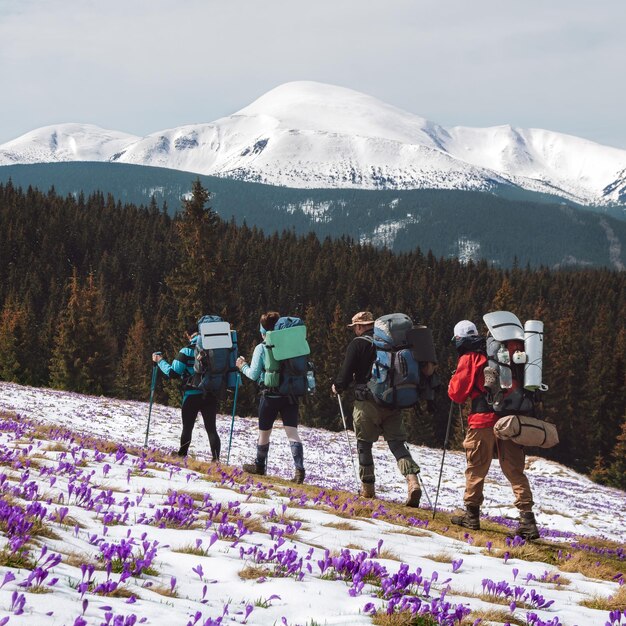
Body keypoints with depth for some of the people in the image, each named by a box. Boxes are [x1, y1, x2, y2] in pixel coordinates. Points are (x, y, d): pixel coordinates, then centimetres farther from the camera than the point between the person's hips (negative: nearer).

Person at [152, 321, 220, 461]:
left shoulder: (187, 351, -9)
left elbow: (172, 372, -10)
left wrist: (160, 361, 3)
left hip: (191, 395, -2)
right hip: (210, 395, 2)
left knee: (187, 428, 12)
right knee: (211, 428, 3)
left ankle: (182, 455, 15)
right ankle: (216, 458, -8)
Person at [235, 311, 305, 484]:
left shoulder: (261, 348, -6)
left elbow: (254, 374, -6)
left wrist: (243, 367, 12)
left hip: (270, 396, -2)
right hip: (290, 395, 2)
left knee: (264, 432, 17)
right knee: (292, 432, -5)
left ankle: (259, 466, 35)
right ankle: (299, 468, -23)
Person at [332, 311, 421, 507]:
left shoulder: (358, 344, -6)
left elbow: (347, 372, -7)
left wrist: (338, 386, 11)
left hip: (367, 402, -4)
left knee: (364, 443, 11)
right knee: (397, 442, 2)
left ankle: (368, 487, 15)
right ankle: (412, 479, -19)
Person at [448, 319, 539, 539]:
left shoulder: (469, 359, -2)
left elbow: (457, 393, -1)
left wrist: (453, 382, 18)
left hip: (483, 421, -5)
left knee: (476, 468, 10)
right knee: (515, 470, 1)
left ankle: (472, 514, 15)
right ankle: (527, 518, -10)